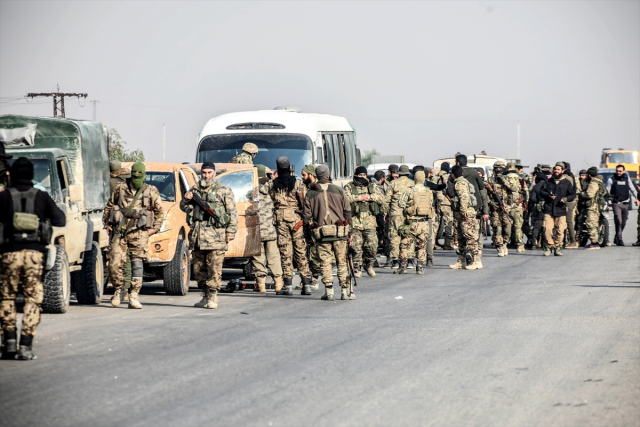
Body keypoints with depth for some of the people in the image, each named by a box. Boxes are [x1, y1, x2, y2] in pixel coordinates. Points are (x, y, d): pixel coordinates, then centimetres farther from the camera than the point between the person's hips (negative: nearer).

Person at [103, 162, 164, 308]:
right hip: (119, 232, 1)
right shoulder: (120, 189, 7)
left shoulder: (151, 192, 5)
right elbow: (109, 206, 18)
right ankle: (118, 290, 17)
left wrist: (155, 228, 4)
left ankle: (133, 296, -4)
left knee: (137, 263, -6)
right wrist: (106, 224, 11)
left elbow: (160, 211, 13)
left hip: (139, 232, -1)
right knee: (114, 264, -5)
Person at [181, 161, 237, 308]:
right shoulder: (194, 190, 18)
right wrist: (186, 200, 4)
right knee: (198, 269, 9)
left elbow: (232, 212, 1)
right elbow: (183, 208, 27)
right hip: (196, 235, 5)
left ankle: (212, 298, -6)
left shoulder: (224, 191, 4)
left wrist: (230, 232, -6)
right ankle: (205, 296, 19)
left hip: (215, 236, -5)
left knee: (214, 268, -9)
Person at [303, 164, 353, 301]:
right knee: (342, 261, 6)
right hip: (339, 231, 0)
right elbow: (347, 210, 6)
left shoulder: (310, 193, 4)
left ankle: (329, 292, 0)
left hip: (321, 232, 0)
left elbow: (307, 216, 4)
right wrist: (348, 230, 12)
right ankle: (345, 291, 8)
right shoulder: (338, 190, 5)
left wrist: (308, 237, 8)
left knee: (325, 263, 4)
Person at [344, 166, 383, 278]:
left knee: (372, 246, -3)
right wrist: (358, 198, -15)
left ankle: (369, 265, 18)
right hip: (355, 221, -2)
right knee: (356, 247, -3)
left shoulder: (371, 187, 16)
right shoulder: (349, 187, 7)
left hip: (369, 222, 2)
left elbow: (381, 199, 6)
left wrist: (370, 197, -9)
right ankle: (357, 268, 9)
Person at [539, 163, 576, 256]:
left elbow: (573, 195, 11)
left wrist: (566, 199, -9)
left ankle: (558, 248, 8)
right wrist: (548, 195, -6)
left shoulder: (567, 182, 9)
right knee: (547, 229, -11)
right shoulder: (548, 181, 14)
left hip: (561, 210, -1)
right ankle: (548, 247, 0)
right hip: (549, 210, 1)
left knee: (560, 231, -3)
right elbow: (541, 191, 14)